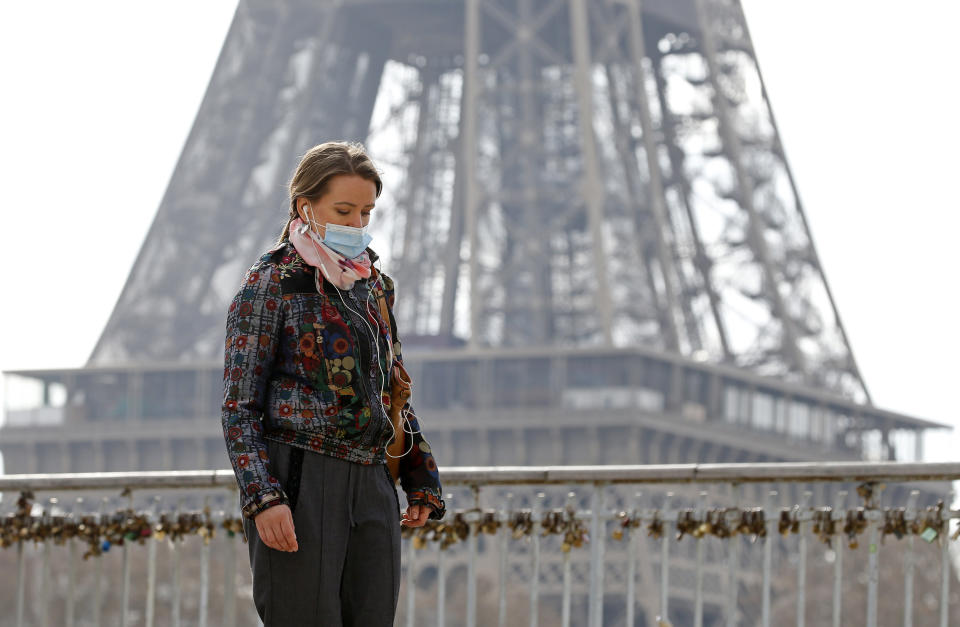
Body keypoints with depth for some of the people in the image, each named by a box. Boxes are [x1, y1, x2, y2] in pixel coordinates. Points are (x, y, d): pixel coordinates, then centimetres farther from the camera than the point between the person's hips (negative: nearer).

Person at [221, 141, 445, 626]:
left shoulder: (372, 283, 16)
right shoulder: (272, 284, -2)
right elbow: (239, 409, -5)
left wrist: (420, 481, 16)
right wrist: (263, 498, -16)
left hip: (372, 489, 6)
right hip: (299, 487, -6)